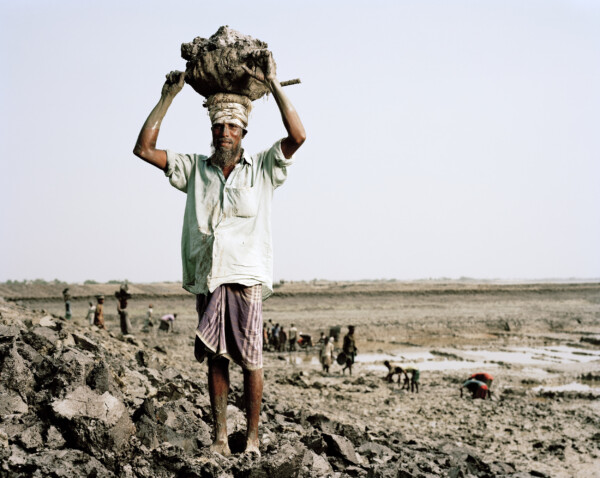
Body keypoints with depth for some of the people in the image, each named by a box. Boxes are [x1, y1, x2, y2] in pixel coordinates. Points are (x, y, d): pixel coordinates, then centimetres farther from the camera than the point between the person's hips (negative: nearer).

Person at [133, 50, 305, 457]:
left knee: (251, 360, -1)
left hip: (247, 278, -2)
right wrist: (169, 95, 6)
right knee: (216, 359, 6)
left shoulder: (262, 169, 5)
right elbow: (144, 148, 8)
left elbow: (298, 136, -9)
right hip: (206, 278, 2)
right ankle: (220, 437, 14)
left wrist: (272, 83, -8)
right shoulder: (195, 168, 12)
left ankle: (253, 437, 9)